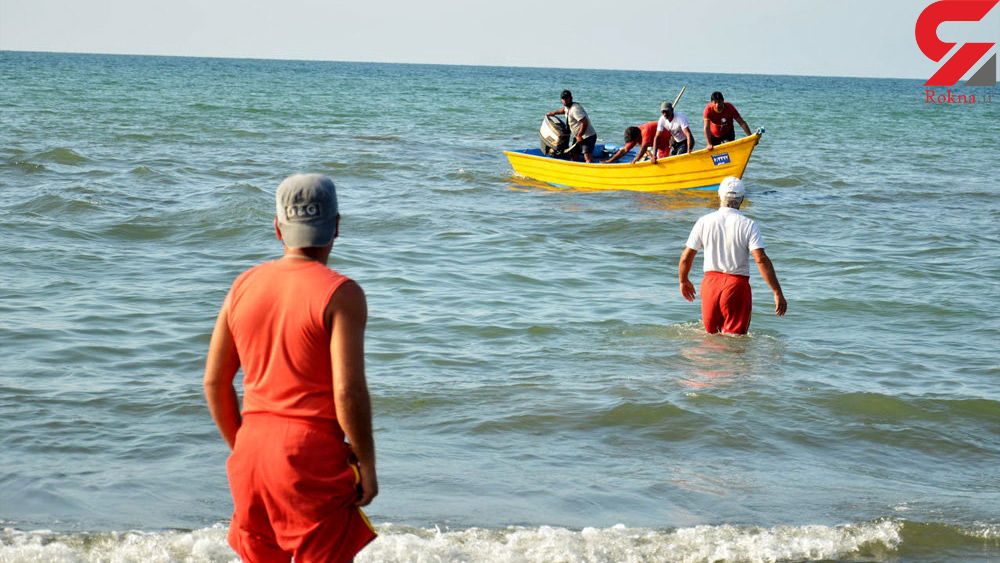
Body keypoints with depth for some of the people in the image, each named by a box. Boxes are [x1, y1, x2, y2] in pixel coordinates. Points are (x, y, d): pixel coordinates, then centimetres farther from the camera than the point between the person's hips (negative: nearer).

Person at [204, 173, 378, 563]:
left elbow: (214, 381, 11)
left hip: (253, 446, 6)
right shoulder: (341, 294, -10)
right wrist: (366, 465, -6)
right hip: (314, 454, -6)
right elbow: (348, 390, -17)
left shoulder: (245, 286, 7)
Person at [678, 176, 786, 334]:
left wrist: (683, 281, 23)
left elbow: (686, 257, 5)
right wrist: (778, 293, -15)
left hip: (710, 282, 3)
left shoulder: (704, 222, 0)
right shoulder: (749, 225, -8)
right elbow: (761, 259, -17)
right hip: (737, 285, -3)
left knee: (711, 333, 18)